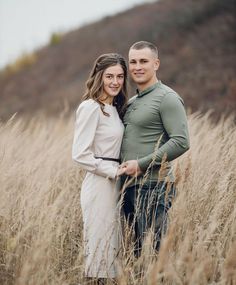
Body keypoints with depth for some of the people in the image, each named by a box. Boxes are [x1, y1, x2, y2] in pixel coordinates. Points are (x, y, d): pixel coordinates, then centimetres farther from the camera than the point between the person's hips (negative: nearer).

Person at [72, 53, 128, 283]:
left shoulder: (114, 108, 14)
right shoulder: (90, 107, -12)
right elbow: (80, 154, -16)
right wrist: (113, 171, -15)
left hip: (114, 185, 9)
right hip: (99, 185, -9)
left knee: (112, 246, 12)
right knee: (100, 246, -4)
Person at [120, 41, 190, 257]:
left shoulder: (167, 99, -7)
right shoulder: (131, 102, 19)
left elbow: (181, 142, -16)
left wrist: (141, 164, -17)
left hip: (154, 186, -8)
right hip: (130, 186, 8)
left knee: (153, 248, -9)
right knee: (137, 249, 11)